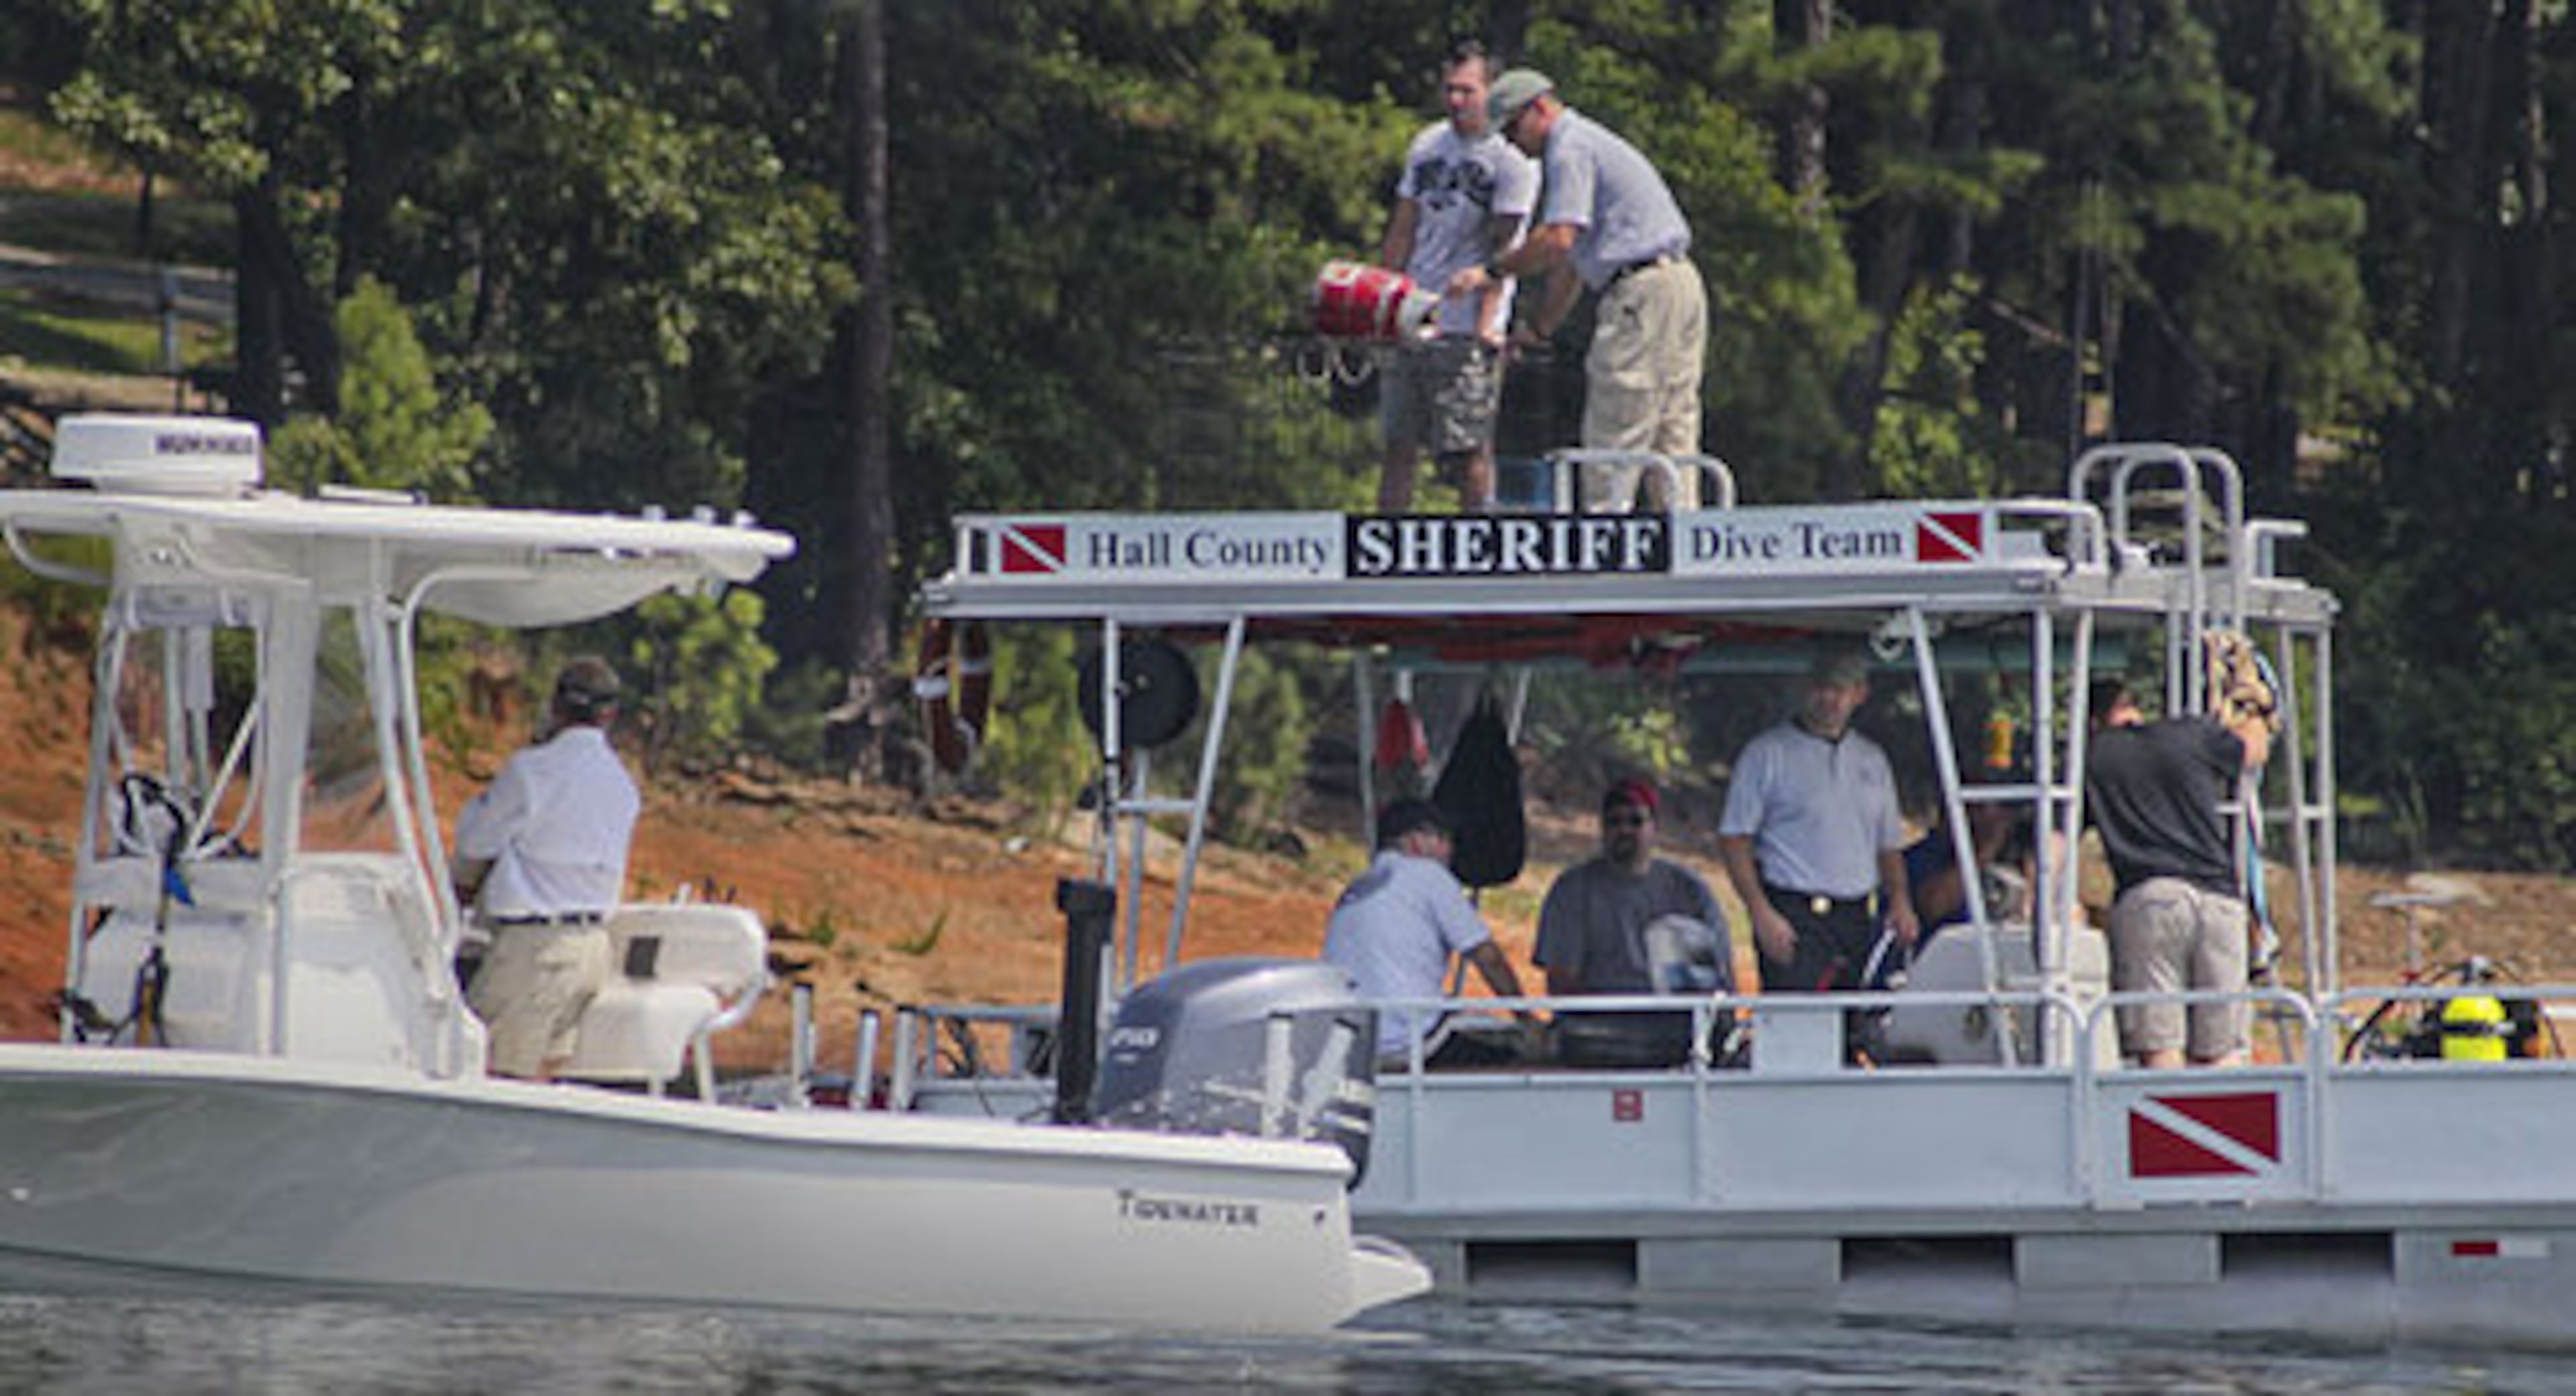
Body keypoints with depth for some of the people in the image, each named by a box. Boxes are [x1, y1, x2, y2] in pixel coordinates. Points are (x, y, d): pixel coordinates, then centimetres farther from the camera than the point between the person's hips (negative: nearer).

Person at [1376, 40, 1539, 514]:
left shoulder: (1512, 159, -4)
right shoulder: (1427, 146, 14)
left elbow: (1504, 245, -9)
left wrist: (1486, 321, -16)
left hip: (1467, 328, -6)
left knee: (1471, 448, -8)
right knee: (1399, 444, 6)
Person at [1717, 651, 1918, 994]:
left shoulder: (1873, 760, 19)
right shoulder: (1767, 754, 2)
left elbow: (1889, 845, 24)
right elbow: (1733, 840, -3)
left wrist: (1900, 901, 5)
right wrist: (1762, 914, -14)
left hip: (1859, 923, 5)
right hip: (1794, 919, -5)